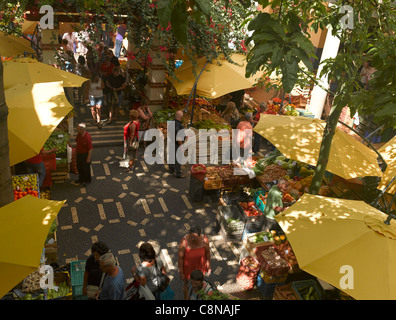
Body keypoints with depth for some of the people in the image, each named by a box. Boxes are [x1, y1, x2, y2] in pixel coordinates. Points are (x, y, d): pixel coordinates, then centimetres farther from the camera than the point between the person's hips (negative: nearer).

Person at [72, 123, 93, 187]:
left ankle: (87, 181, 30)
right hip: (79, 153, 8)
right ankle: (81, 179, 39)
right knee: (79, 167, 20)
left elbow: (90, 149, -24)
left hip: (85, 154, -8)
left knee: (86, 168, 10)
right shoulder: (79, 134, -5)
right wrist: (76, 151, 17)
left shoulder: (87, 137, -29)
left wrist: (88, 158, -20)